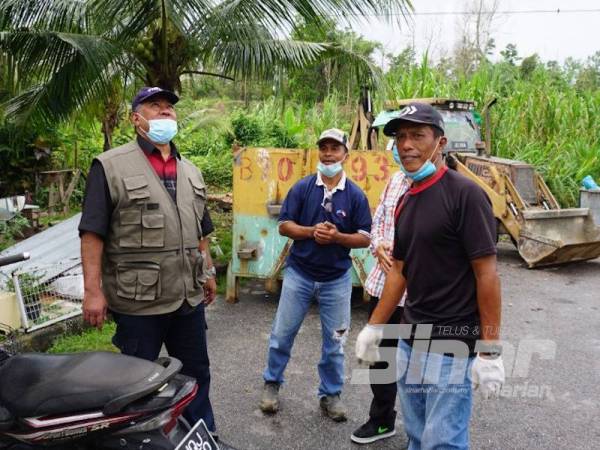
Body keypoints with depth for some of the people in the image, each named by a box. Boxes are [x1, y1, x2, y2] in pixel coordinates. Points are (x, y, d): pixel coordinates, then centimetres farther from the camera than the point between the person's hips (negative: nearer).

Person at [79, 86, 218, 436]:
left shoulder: (191, 171, 13)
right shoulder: (111, 166, -6)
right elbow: (92, 233, -11)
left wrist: (208, 273, 18)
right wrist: (93, 290, -16)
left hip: (189, 297, 6)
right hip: (139, 301, -5)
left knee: (196, 375, 18)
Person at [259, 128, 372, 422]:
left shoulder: (355, 195, -2)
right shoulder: (301, 188, -2)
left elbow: (365, 238, -3)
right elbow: (284, 226, -4)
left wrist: (337, 236, -20)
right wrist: (312, 231, -20)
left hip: (337, 279, 0)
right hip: (299, 273, 0)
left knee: (334, 341, 11)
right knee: (282, 334, 10)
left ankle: (331, 394, 27)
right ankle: (271, 384, 30)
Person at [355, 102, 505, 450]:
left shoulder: (465, 194, -14)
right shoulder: (405, 201, 8)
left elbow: (487, 273, -16)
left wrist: (490, 351, -18)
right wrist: (374, 326, 16)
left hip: (452, 343, -7)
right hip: (410, 339, 7)